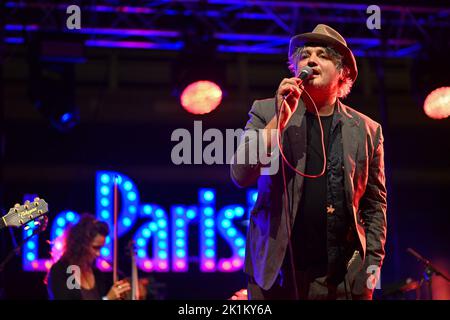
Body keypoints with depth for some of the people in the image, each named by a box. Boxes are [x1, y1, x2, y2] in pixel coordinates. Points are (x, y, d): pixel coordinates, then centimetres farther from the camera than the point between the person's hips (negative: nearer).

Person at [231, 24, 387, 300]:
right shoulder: (267, 112, 2)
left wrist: (373, 261, 1)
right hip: (277, 272, -1)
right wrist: (280, 118, -16)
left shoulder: (367, 130, 6)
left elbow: (375, 203, 11)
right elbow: (241, 175, -9)